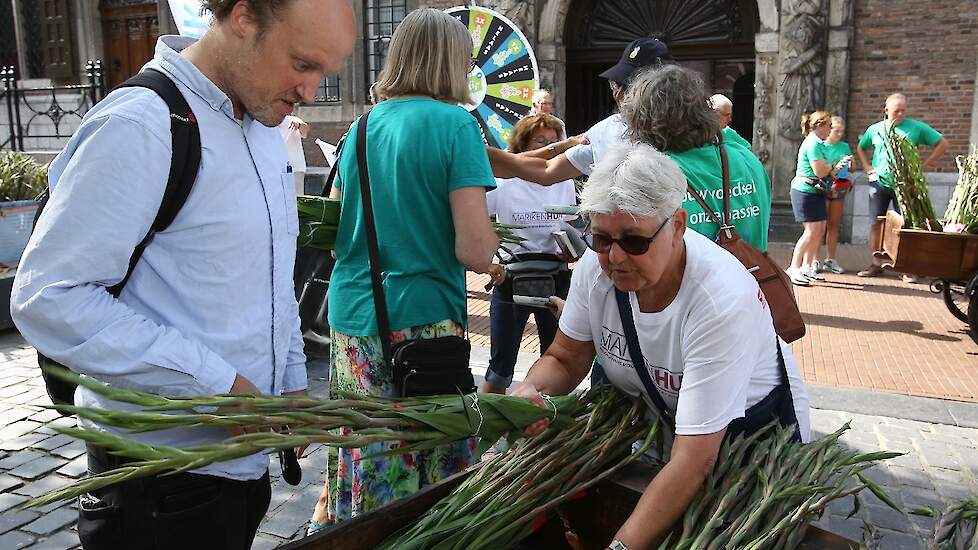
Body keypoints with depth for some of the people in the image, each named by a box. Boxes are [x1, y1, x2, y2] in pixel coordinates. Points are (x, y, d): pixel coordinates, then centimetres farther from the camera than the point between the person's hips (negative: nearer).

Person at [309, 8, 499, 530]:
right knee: (429, 459, 8)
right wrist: (491, 233, 6)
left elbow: (332, 230, 17)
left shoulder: (362, 125, 9)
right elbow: (474, 251, -15)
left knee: (358, 453, 19)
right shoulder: (454, 123, -9)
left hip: (350, 317, 6)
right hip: (421, 319, -6)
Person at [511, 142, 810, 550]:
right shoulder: (596, 266, -19)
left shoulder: (724, 300, -35)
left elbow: (693, 461, -36)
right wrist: (530, 390, -27)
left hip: (752, 431, -4)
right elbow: (564, 360, -4)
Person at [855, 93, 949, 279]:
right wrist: (868, 169, 10)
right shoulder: (875, 129, 6)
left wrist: (922, 166, -3)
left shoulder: (916, 127, -1)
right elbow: (860, 148, 24)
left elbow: (942, 144, 3)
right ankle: (876, 265, 10)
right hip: (879, 183, 2)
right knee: (876, 224, 1)